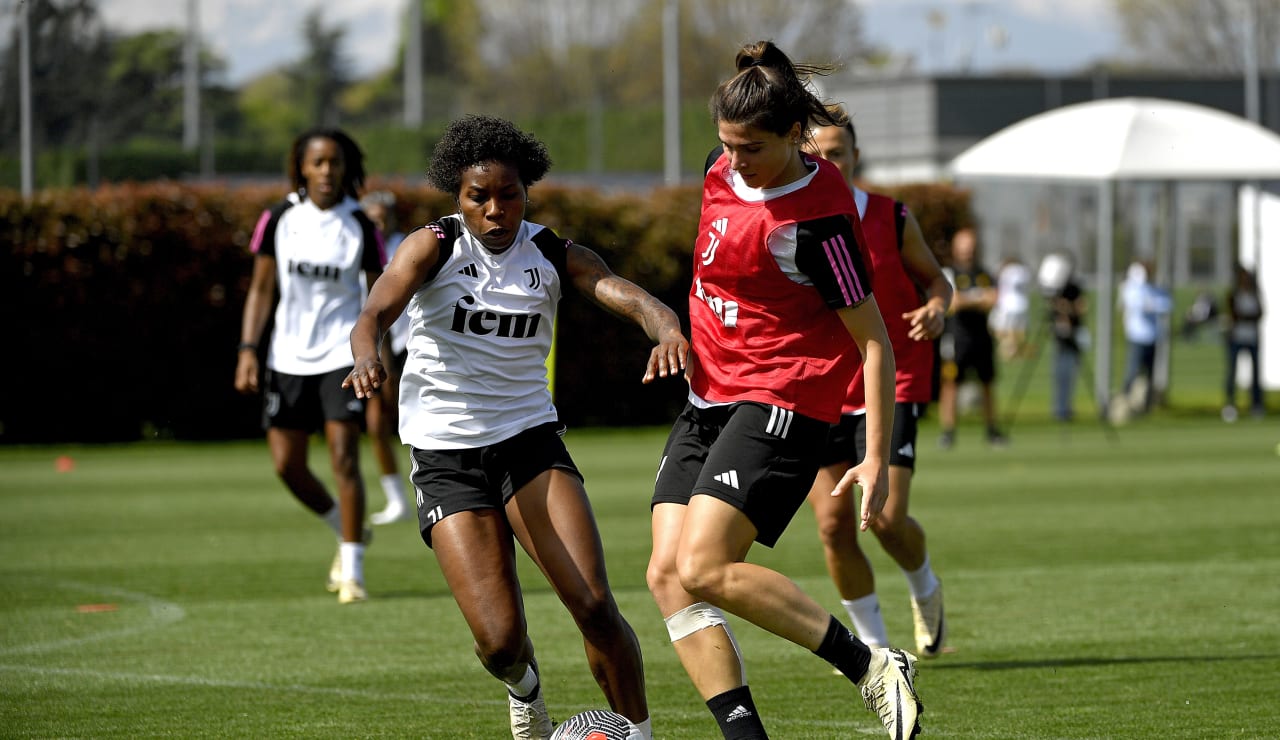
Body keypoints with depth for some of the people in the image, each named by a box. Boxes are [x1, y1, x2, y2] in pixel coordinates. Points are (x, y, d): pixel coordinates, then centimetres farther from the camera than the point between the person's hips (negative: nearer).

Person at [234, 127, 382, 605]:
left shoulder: (360, 228, -3)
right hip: (289, 355, 3)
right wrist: (248, 349, -4)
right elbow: (261, 288, 5)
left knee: (344, 456, -12)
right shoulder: (279, 219, 1)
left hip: (342, 352, -3)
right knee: (287, 464, 2)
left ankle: (352, 571, -6)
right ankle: (347, 530, 28)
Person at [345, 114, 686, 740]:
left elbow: (628, 296, -15)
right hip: (446, 456, -2)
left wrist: (667, 331, -39)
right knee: (500, 641, -11)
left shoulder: (554, 255, 2)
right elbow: (375, 313, -20)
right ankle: (524, 688, 27)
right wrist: (367, 356, -45)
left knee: (595, 605, -16)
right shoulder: (435, 245, -5)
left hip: (529, 439, 2)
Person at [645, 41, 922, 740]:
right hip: (708, 398, 9)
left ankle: (870, 666, -11)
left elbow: (874, 341, -15)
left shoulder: (819, 218, -20)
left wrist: (876, 460, -16)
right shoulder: (724, 170, 3)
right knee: (667, 573, -5)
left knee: (703, 570, -21)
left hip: (781, 401, -9)